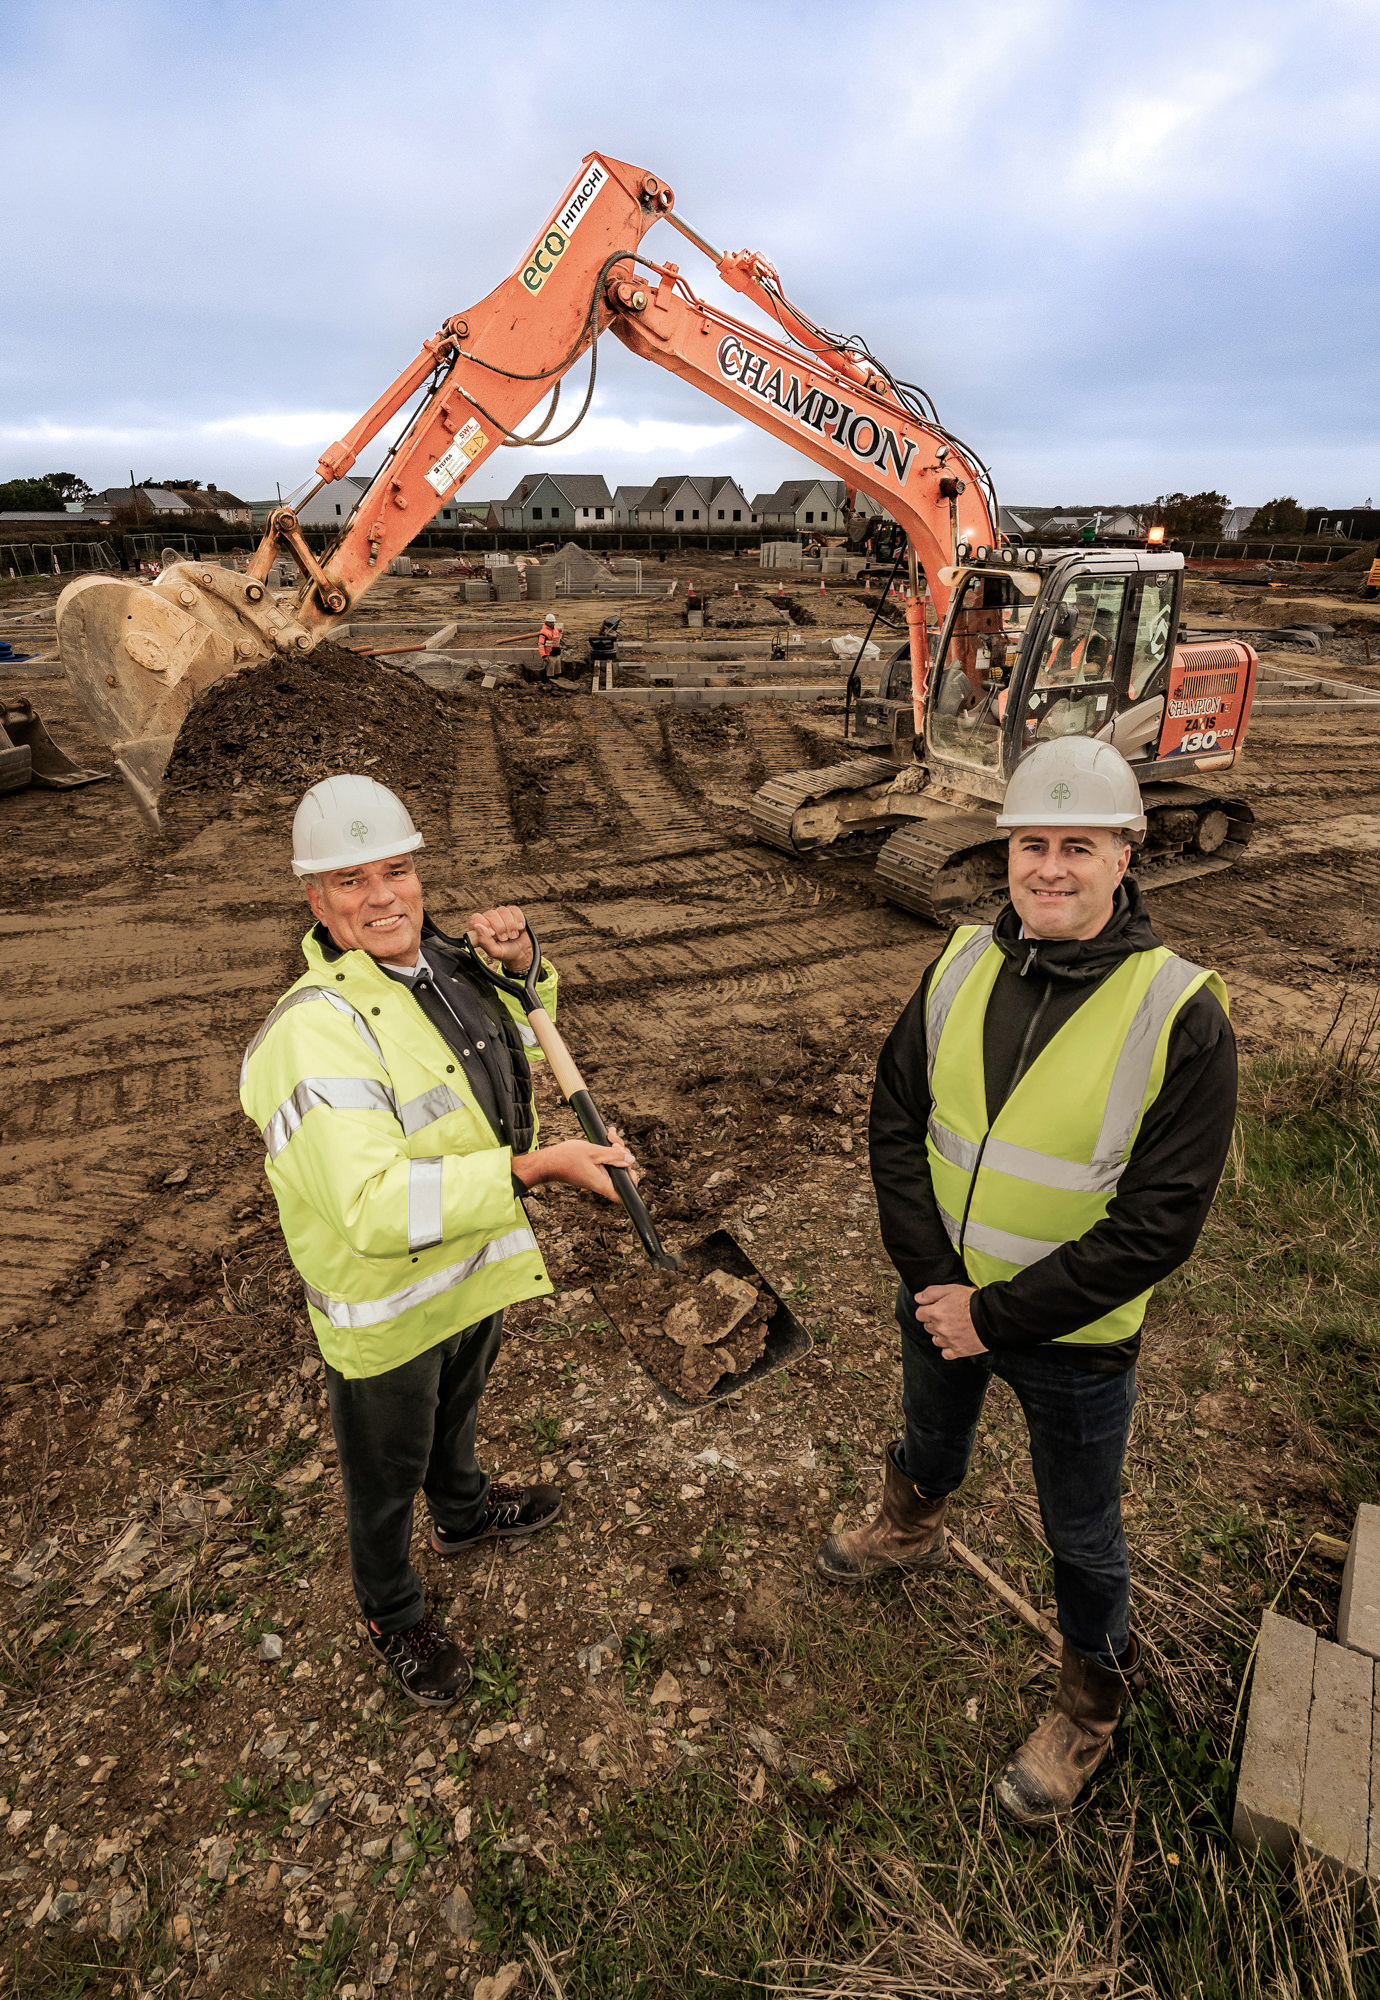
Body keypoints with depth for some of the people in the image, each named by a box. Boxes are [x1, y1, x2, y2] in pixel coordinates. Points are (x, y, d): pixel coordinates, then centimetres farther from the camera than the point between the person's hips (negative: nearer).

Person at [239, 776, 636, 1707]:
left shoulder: (443, 961, -6)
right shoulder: (314, 1029, -32)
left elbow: (521, 1037, 13)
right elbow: (374, 1207, -41)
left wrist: (520, 964, -8)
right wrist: (536, 1166, -42)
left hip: (478, 1260, 7)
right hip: (386, 1299, -7)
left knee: (459, 1408, 34)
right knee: (389, 1470, 20)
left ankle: (464, 1511, 65)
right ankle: (392, 1612, 50)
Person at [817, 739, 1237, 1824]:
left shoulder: (1182, 1014, -23)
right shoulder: (964, 963, -10)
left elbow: (1158, 1222, -21)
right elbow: (896, 1118, -4)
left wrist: (996, 1315, -20)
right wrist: (930, 1277, -13)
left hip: (1073, 1337, -4)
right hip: (940, 1294, 4)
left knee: (1083, 1535, 20)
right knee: (930, 1442, 32)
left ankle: (1092, 1703, 48)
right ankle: (909, 1530, 65)